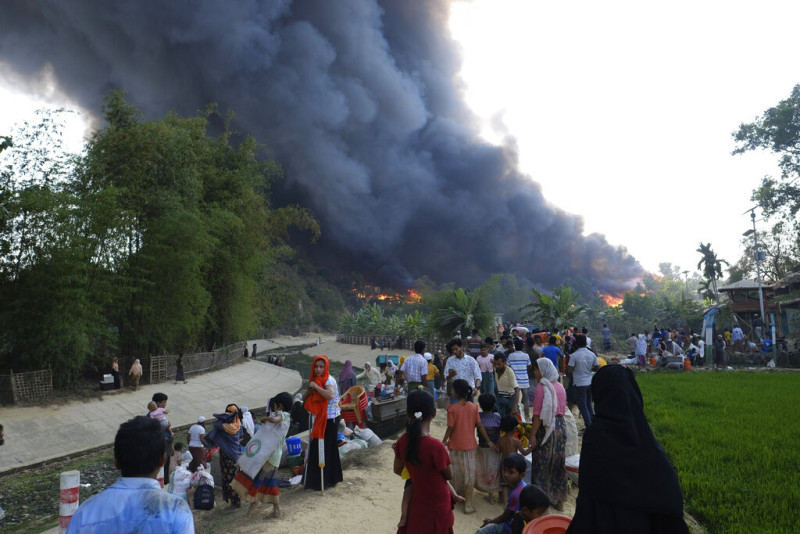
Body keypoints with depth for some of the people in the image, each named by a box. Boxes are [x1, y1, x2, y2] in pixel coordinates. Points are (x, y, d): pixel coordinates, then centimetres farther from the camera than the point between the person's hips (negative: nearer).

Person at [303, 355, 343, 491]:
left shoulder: (329, 380, -14)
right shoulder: (314, 380, 10)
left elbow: (330, 395, -34)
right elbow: (304, 399, 13)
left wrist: (316, 387, -25)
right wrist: (309, 391, -8)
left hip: (329, 419, -8)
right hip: (318, 419, 8)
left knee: (327, 448, -1)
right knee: (315, 448, 12)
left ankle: (328, 480, 11)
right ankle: (315, 479, 25)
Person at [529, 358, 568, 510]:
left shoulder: (541, 388, -16)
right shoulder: (560, 387, 6)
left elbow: (538, 415, -18)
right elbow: (563, 410, 13)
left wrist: (533, 435, -14)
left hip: (545, 429, -7)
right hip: (561, 427, 7)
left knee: (542, 464, 4)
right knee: (558, 463, 16)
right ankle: (558, 500, 27)